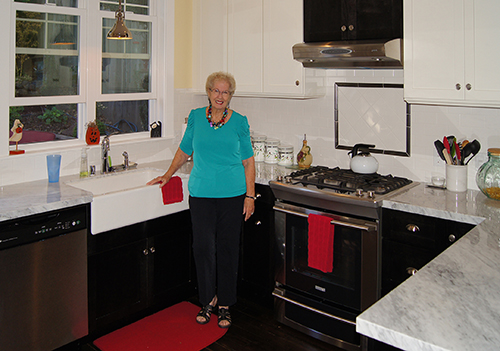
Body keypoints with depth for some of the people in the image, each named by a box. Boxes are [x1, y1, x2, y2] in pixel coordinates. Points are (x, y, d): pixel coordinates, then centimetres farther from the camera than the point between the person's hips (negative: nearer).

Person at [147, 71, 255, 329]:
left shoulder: (239, 122, 1)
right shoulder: (196, 117, 5)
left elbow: (248, 162, 3)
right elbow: (184, 151, 16)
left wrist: (250, 195, -2)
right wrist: (167, 176, 13)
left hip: (232, 195, -1)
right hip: (201, 194, 1)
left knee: (227, 249, 6)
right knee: (203, 247, -1)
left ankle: (225, 305, 21)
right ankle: (208, 299, 21)